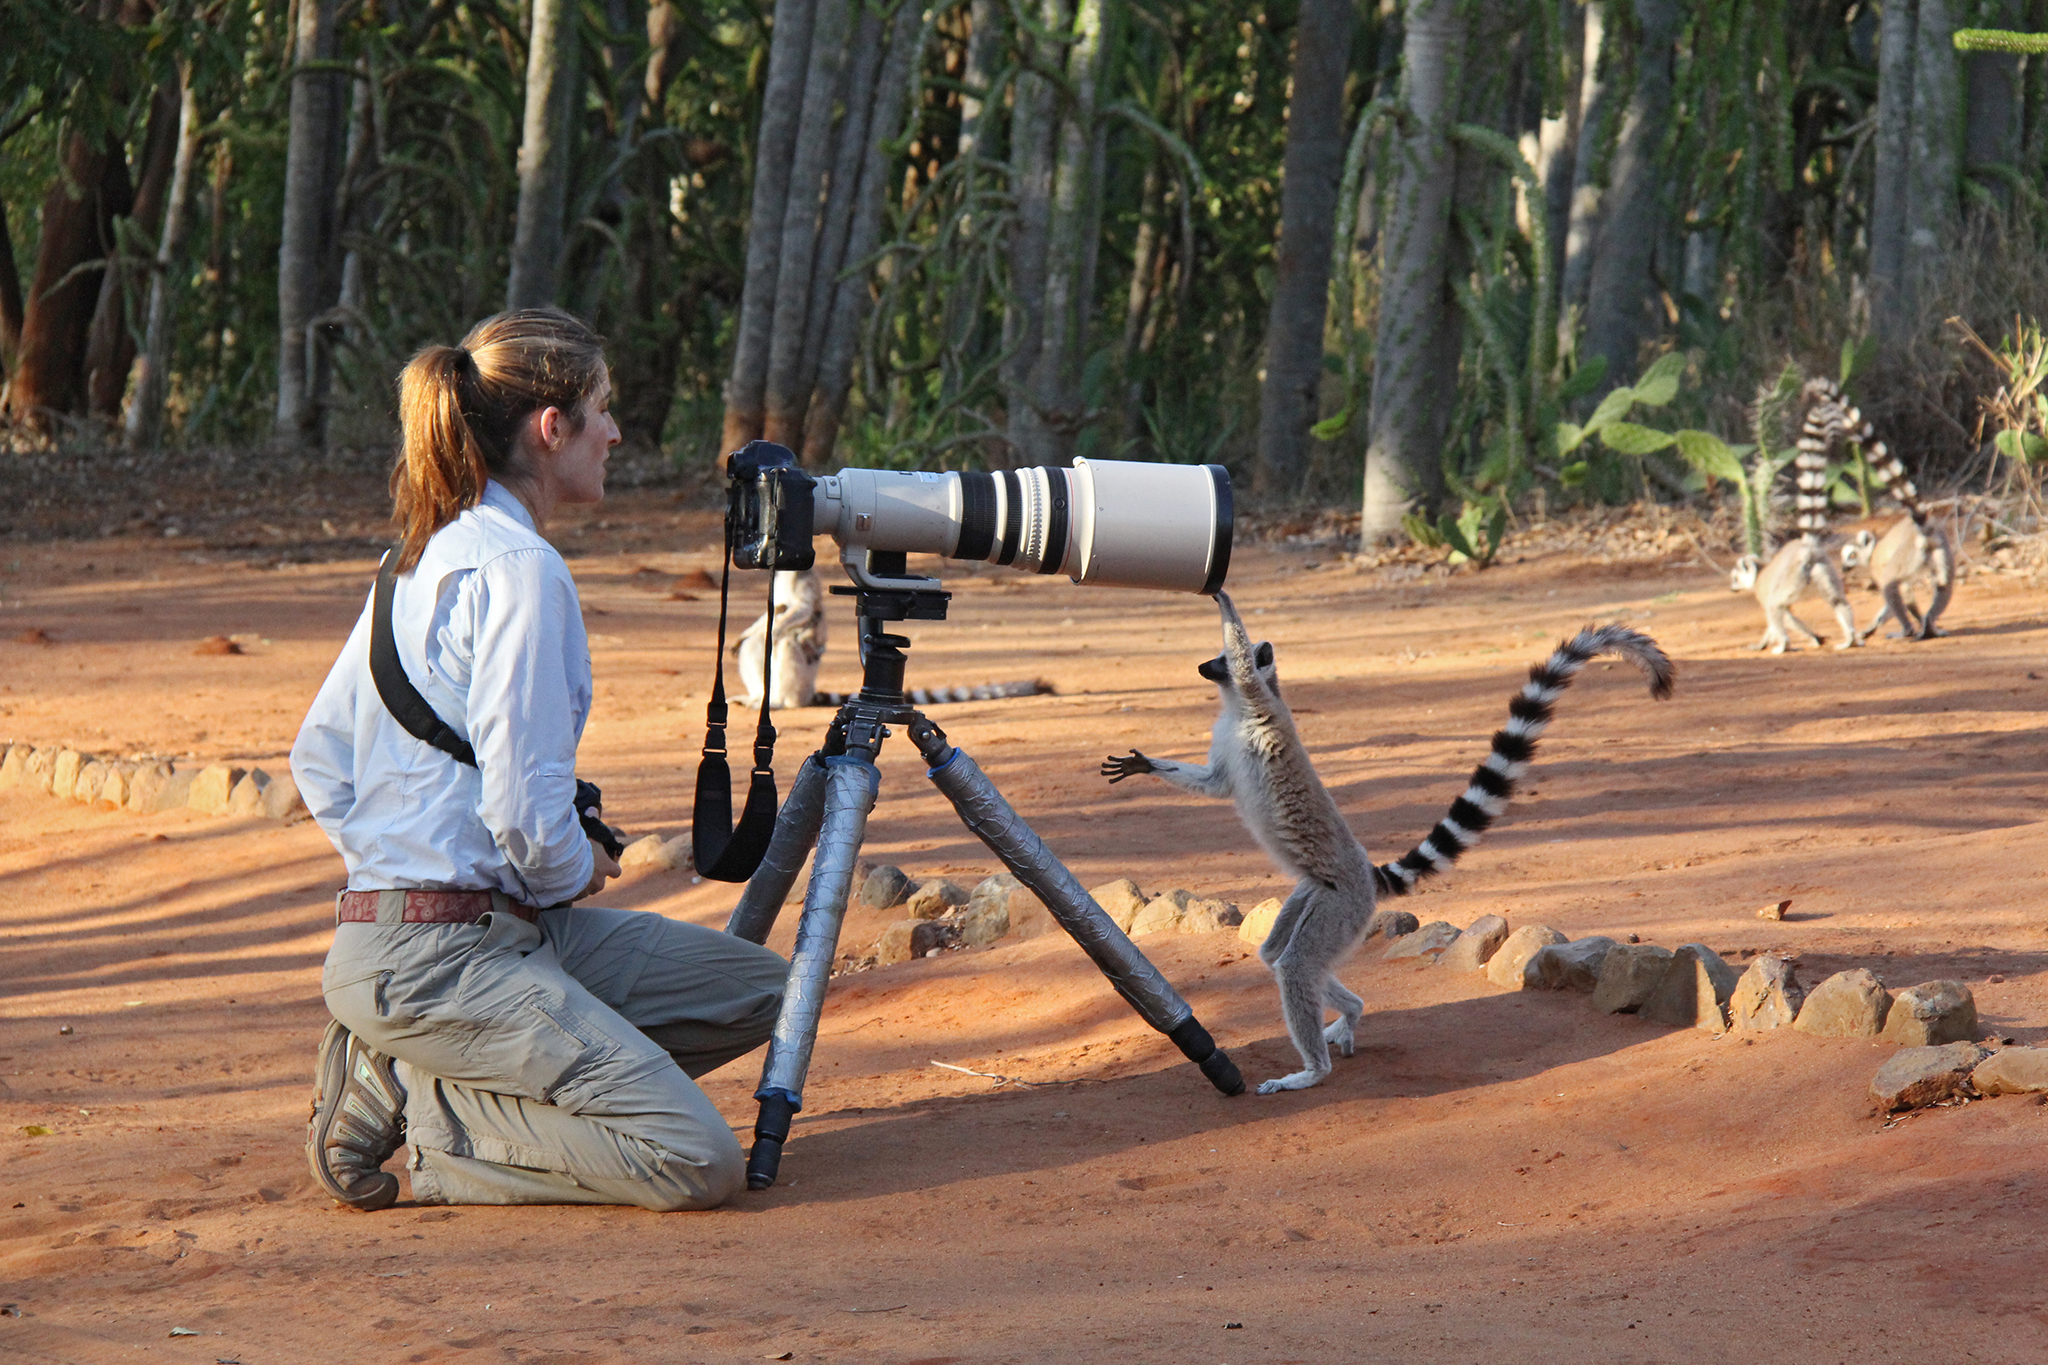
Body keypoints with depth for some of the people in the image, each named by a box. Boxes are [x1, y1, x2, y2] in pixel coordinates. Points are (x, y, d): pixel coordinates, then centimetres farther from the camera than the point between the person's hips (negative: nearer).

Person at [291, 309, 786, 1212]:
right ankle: (413, 1109, -6)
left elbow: (318, 759, 21)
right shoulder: (518, 568, -15)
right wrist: (578, 871, 0)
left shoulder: (422, 558, 15)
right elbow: (523, 808, -20)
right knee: (697, 1162, -17)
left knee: (755, 989, 15)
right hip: (443, 960, -10)